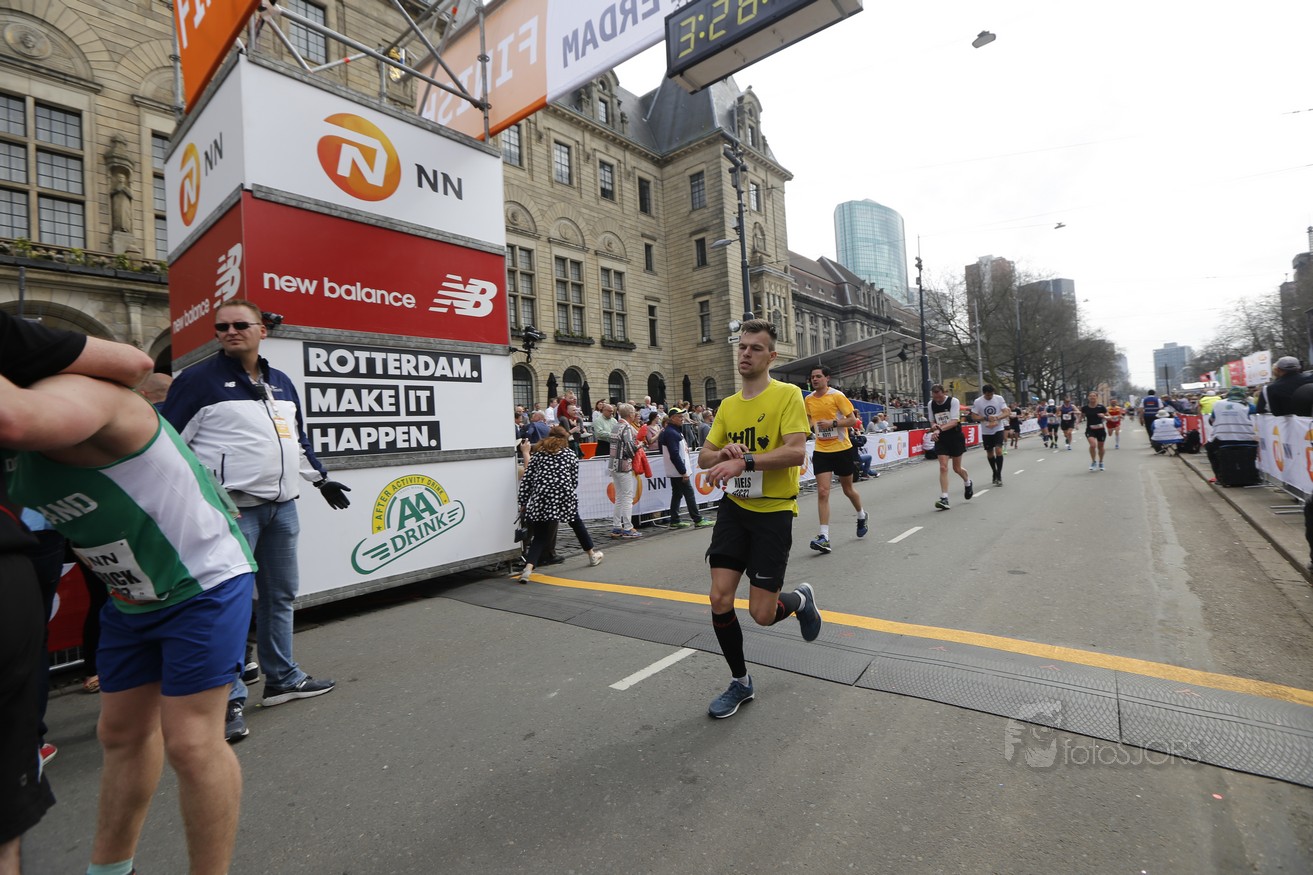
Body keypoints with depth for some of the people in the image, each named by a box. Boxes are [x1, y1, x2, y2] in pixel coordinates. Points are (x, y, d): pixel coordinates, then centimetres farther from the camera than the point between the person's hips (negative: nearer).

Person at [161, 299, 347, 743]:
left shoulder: (281, 382, 15)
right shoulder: (198, 380, -3)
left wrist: (320, 478, 26)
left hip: (282, 505, 6)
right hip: (231, 507, -6)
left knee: (281, 594, 14)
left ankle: (283, 678, 28)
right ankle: (230, 699, 8)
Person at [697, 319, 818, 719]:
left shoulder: (788, 395, -9)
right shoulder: (727, 405, 9)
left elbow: (796, 451, -21)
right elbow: (704, 456, 11)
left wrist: (744, 461, -30)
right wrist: (723, 452, -11)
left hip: (774, 511, -5)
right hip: (734, 508, 5)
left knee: (762, 614, -2)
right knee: (720, 599, -1)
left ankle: (801, 599, 35)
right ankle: (740, 682, 22)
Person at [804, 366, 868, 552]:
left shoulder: (837, 396, -10)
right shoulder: (809, 399, 4)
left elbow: (853, 420, -10)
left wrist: (832, 423, -22)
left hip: (841, 448, -3)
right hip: (821, 451, 3)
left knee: (848, 489, 14)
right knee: (822, 492, -10)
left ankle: (861, 516, 45)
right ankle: (824, 537, -11)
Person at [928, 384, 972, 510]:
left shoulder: (953, 401, -13)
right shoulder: (931, 404, 1)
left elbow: (954, 421, -22)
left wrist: (940, 429, -34)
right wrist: (934, 426, -12)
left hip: (955, 437, -3)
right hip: (941, 439, 3)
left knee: (957, 468, 10)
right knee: (943, 467, -10)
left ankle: (968, 483, 45)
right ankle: (944, 499, -11)